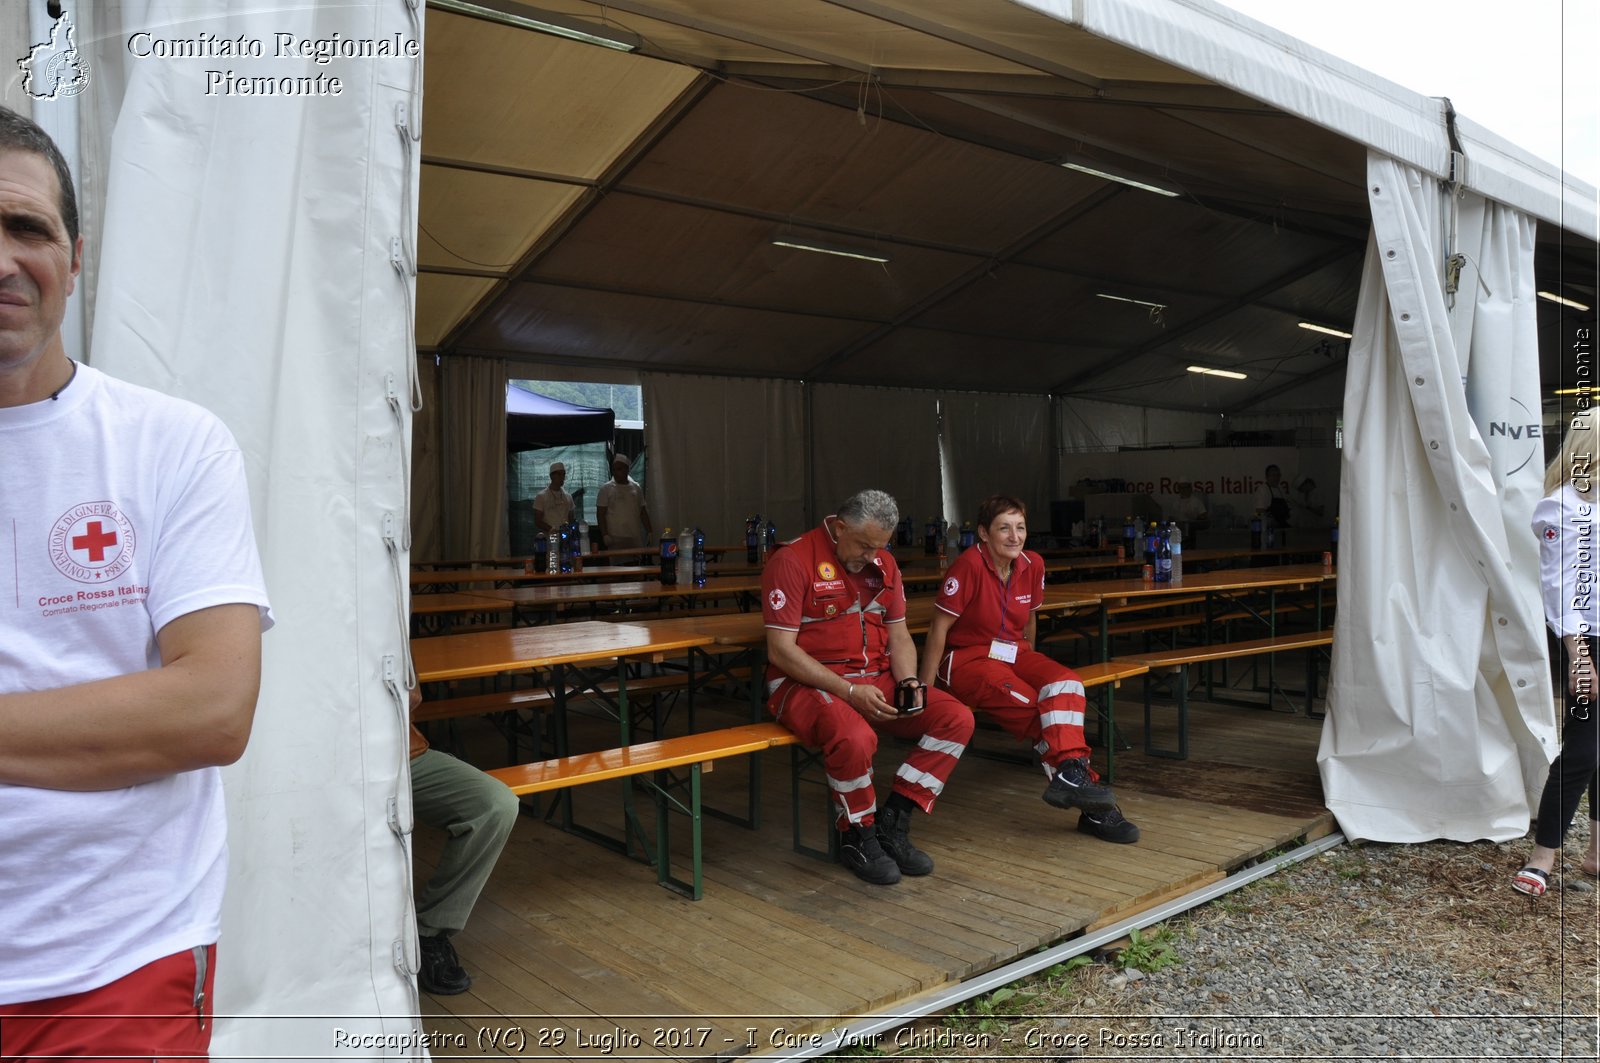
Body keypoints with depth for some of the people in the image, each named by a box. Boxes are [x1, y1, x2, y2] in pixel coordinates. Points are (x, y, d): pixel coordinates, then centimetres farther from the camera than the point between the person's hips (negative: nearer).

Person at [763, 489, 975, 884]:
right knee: (855, 737, -37)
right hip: (808, 684, -7)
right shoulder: (793, 560, -13)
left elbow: (898, 634, 17)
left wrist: (908, 681, -4)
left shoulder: (883, 563, 11)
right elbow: (780, 650, -17)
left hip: (876, 679, 7)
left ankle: (892, 823, -4)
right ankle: (857, 837, -8)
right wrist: (850, 692, -22)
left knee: (956, 719, -10)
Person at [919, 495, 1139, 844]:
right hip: (966, 659, -6)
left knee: (1066, 683, -23)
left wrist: (1031, 666, 24)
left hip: (1014, 653, 6)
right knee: (1032, 706, -26)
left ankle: (1070, 775, -27)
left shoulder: (1032, 564, 2)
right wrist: (925, 689, -16)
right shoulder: (969, 565, -18)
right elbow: (940, 627, -15)